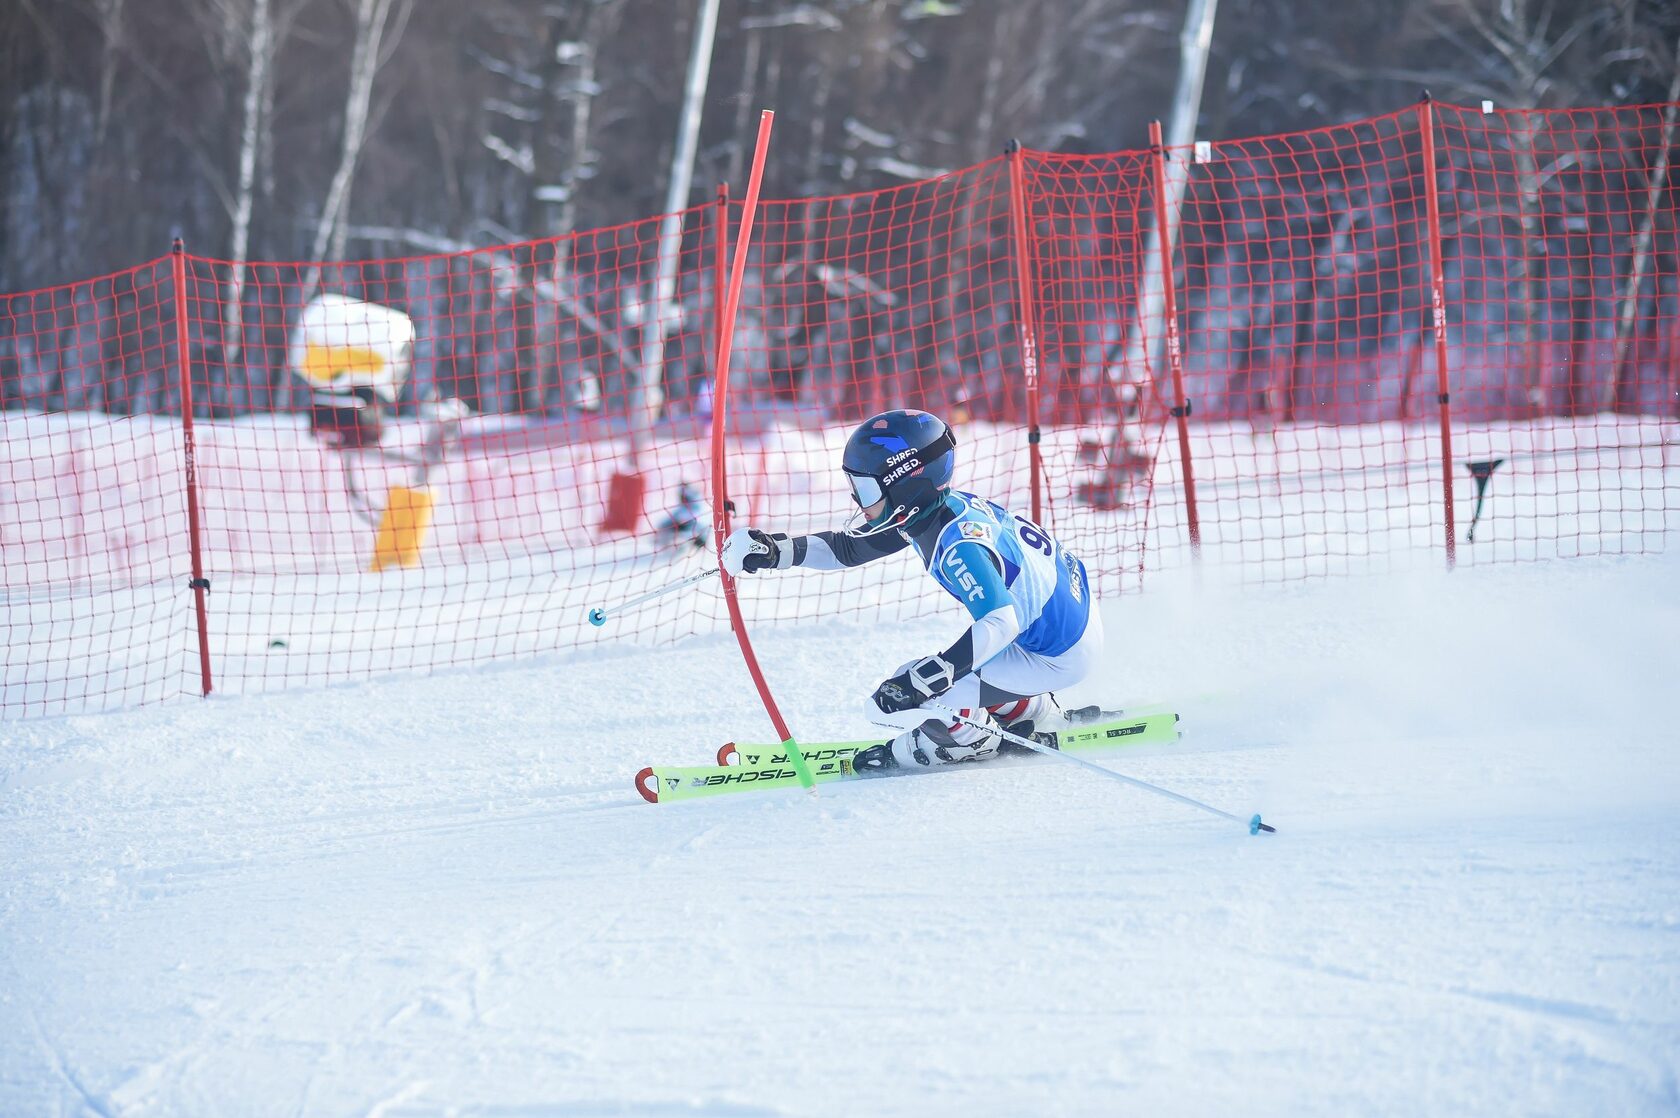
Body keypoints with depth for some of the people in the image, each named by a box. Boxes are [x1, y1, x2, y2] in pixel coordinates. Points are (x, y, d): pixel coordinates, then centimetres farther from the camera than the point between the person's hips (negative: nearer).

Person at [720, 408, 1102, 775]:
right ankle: (1038, 719, 29)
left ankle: (975, 741, 16)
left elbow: (1001, 623, -39)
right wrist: (775, 550, -5)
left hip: (1057, 657, -9)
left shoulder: (958, 545, -30)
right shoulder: (930, 507, -3)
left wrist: (923, 680, -44)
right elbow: (846, 548, 8)